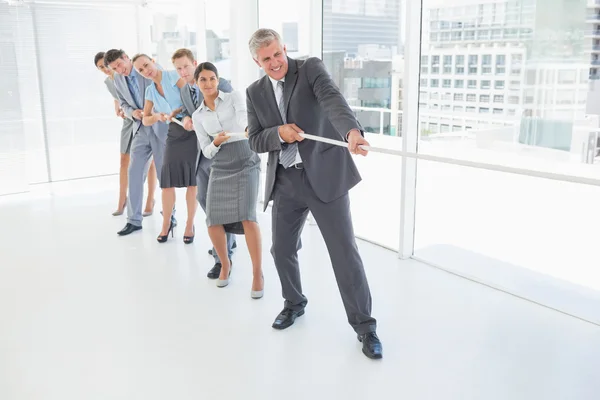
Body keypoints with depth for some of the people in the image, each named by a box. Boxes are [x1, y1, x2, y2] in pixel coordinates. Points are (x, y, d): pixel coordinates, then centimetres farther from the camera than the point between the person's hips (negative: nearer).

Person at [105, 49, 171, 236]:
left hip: (160, 127, -5)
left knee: (163, 174, 2)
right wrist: (132, 112, -7)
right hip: (141, 130, 5)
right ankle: (134, 220, 12)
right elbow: (124, 103, 15)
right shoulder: (118, 80, 6)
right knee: (134, 173, 2)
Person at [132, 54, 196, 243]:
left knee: (192, 180, -3)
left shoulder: (172, 76, -3)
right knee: (167, 180, -1)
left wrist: (176, 112, -16)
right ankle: (166, 224, 14)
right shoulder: (150, 91, 14)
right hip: (174, 132, 5)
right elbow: (145, 120, 14)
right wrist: (157, 116, -6)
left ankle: (190, 225, 7)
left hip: (192, 129, -5)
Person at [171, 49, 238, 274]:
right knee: (203, 198, 16)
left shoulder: (220, 84, -14)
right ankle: (227, 240, 35)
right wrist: (186, 118, -7)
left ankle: (223, 258, 3)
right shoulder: (183, 91, 7)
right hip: (201, 151, 8)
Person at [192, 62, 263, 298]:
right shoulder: (198, 116, 12)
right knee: (213, 222, -6)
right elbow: (206, 152, 6)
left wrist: (252, 130, -34)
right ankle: (225, 264, 23)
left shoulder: (234, 97, 4)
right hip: (220, 169, 3)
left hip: (245, 163, -3)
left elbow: (244, 121, -14)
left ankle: (258, 274, -5)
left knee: (247, 217, -18)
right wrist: (216, 142, -14)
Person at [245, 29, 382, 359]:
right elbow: (255, 141, 7)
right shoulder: (255, 93, 9)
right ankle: (294, 303, 40)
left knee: (344, 251, -2)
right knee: (282, 250, 13)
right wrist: (279, 133, -15)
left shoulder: (311, 68, -4)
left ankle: (364, 325, 13)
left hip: (324, 174, -4)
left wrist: (351, 130, -44)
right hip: (285, 181, 5)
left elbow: (332, 99, -24)